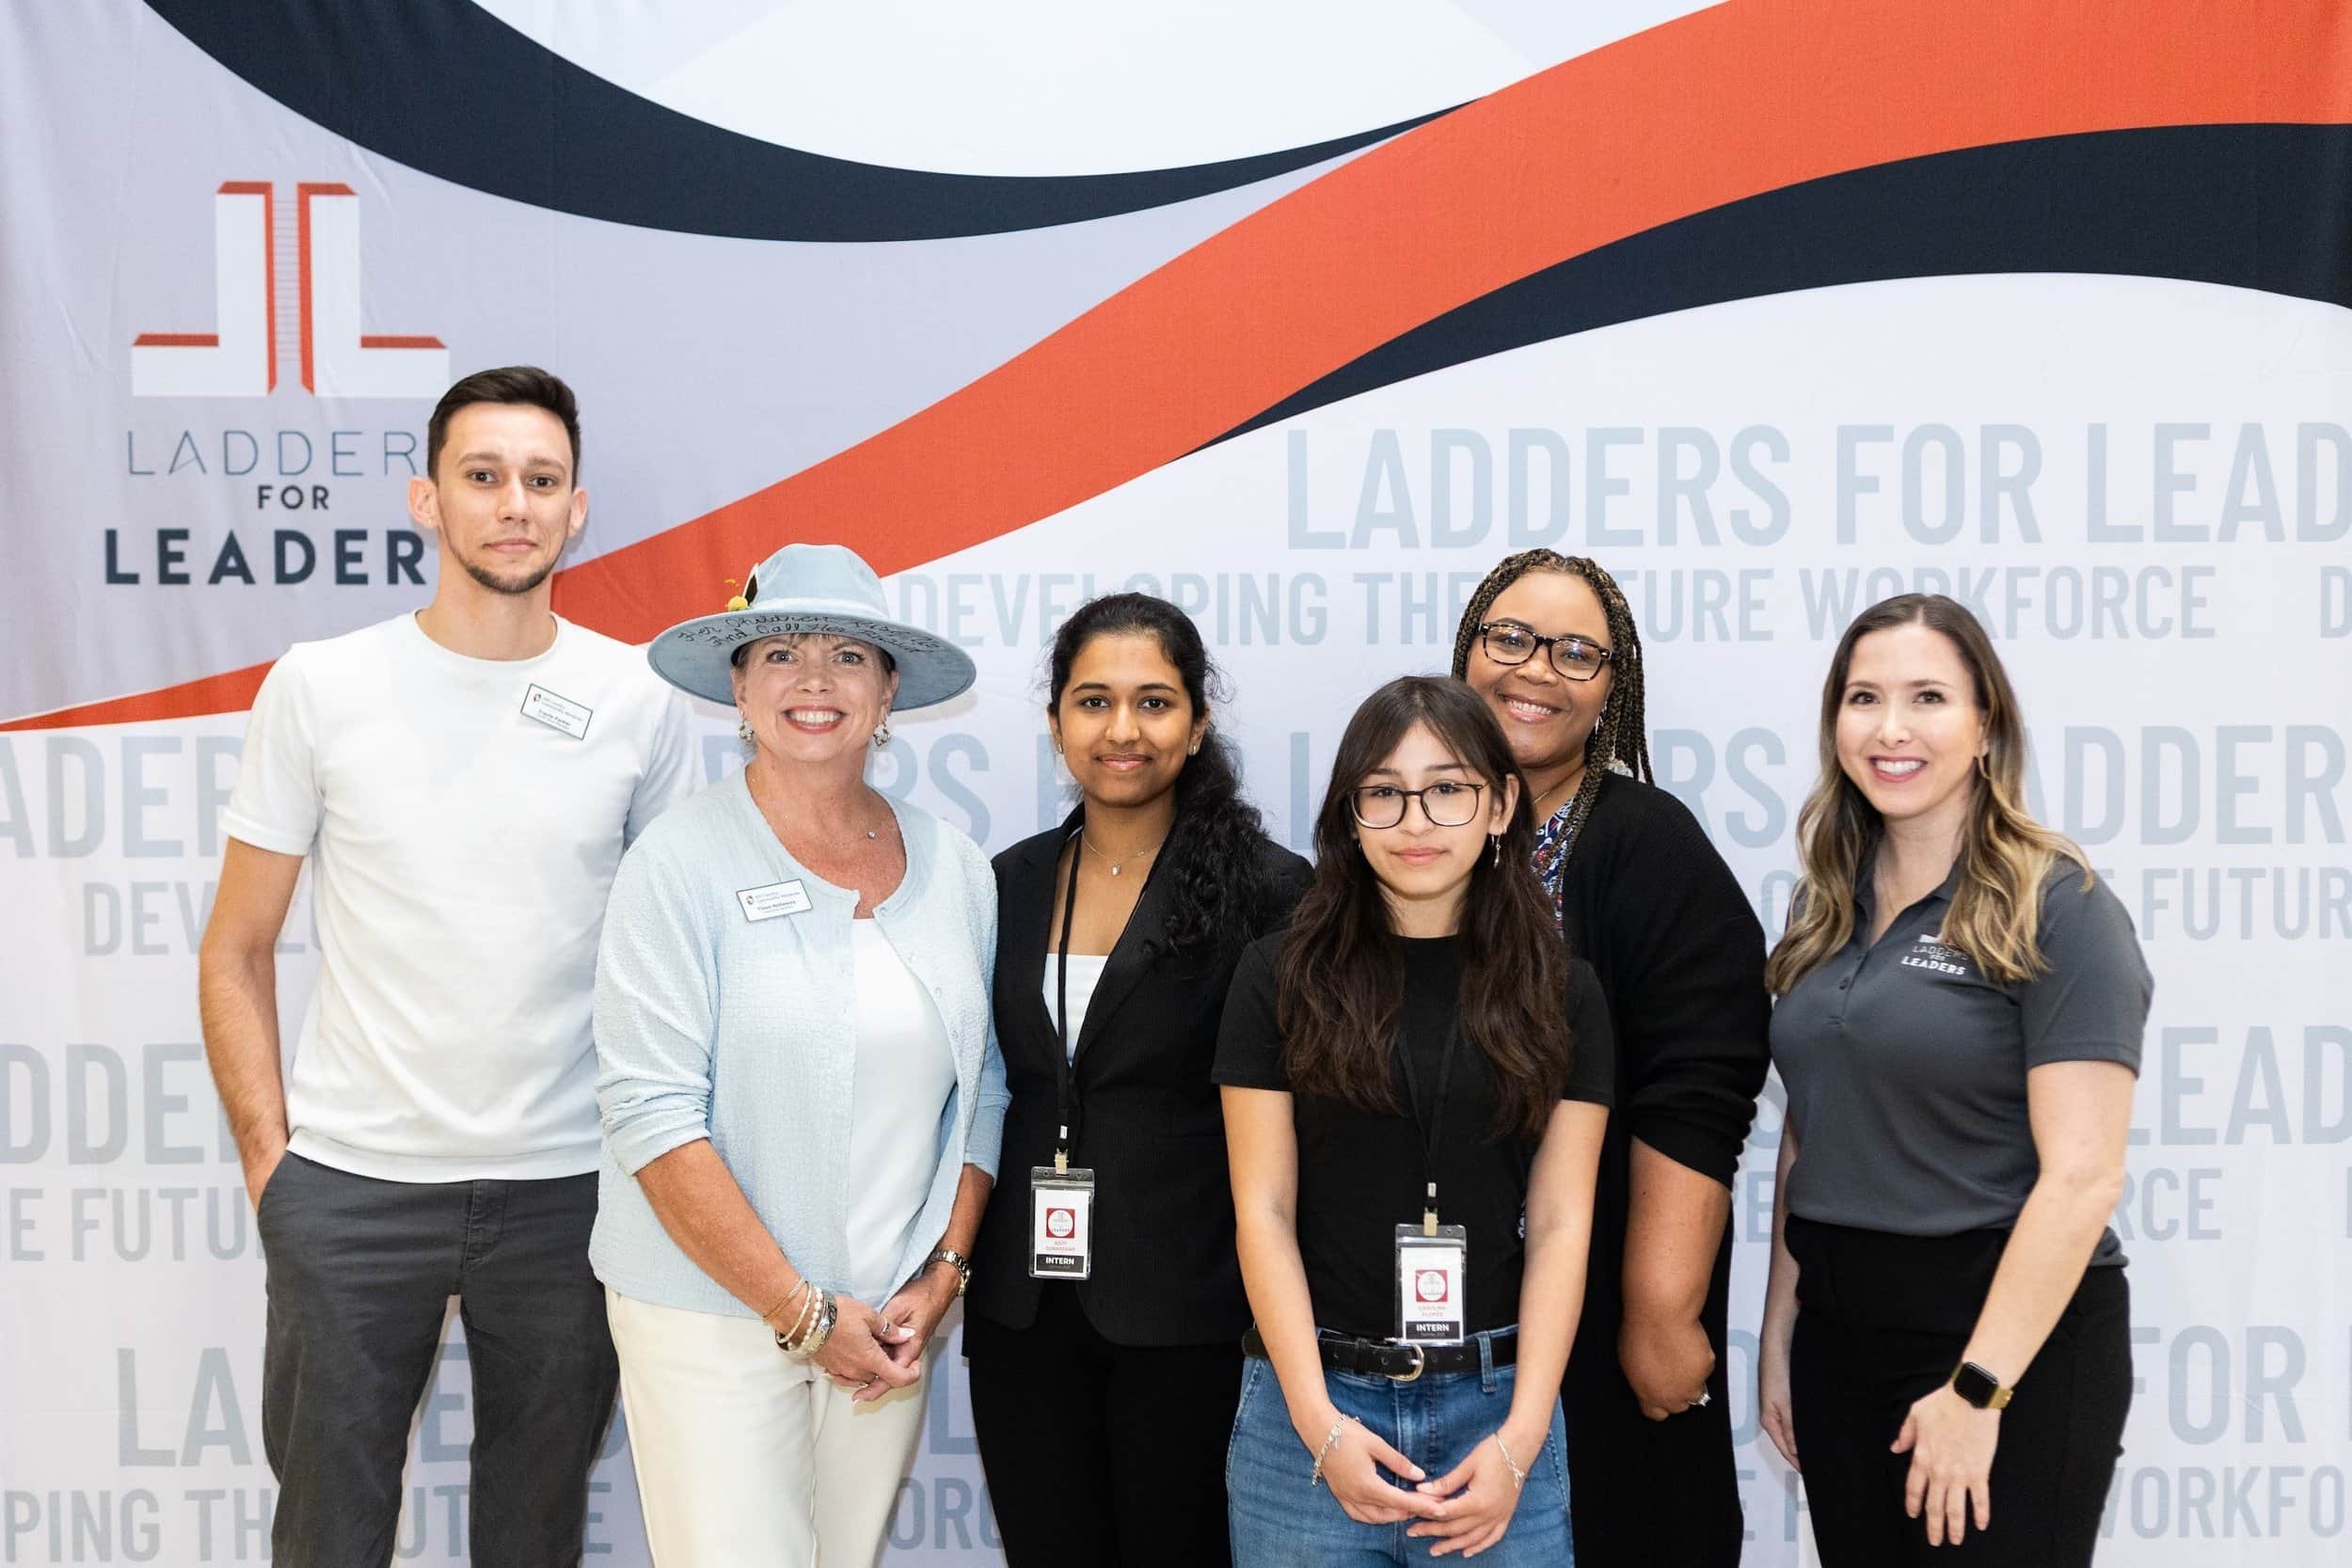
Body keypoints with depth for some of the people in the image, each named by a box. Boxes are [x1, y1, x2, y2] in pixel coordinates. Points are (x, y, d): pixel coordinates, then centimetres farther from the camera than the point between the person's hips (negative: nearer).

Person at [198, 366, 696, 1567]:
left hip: (566, 1189, 1)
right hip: (349, 1189, 0)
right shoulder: (319, 686, 0)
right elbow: (236, 950, 5)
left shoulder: (641, 701, 1)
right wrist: (265, 1150, -2)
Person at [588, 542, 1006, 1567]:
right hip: (712, 1317, -4)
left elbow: (981, 1091, 10)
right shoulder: (682, 863, -10)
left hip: (891, 1319, 4)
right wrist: (801, 1312, -15)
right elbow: (651, 1116, -14)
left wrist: (941, 1276, -1)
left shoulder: (955, 869, 4)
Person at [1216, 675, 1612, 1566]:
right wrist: (1320, 1423, -11)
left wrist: (1520, 1438, -9)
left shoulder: (1563, 996, 4)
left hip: (1496, 1402, 1)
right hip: (1315, 1401, -1)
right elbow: (1264, 1211, -3)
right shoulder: (1280, 977, -1)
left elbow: (1560, 1222, 0)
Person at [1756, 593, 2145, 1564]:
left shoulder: (2055, 908, -11)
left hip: (2010, 1337, -6)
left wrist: (1978, 1390, -20)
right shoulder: (1830, 909, 8)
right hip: (1839, 1332, 6)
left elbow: (2082, 1176, -17)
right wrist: (1778, 1331, 9)